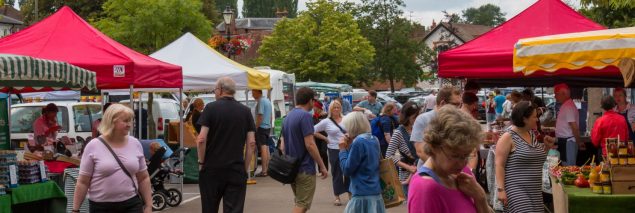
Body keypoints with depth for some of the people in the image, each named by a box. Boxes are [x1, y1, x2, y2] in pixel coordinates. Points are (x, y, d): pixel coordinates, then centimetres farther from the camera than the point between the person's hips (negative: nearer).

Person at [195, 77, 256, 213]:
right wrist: (245, 167, 8)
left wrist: (201, 162, 1)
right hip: (237, 170, 2)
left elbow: (201, 139, -11)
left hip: (211, 169, -1)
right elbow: (251, 143, 1)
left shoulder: (211, 108, -4)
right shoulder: (245, 111, 5)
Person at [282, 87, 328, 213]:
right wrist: (322, 166, -15)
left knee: (299, 202, 20)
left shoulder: (288, 116, 11)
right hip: (305, 168, -8)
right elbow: (309, 144, -21)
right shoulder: (305, 115, -15)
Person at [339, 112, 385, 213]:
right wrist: (350, 146, 8)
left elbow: (347, 169, -14)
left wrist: (343, 149, -3)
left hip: (363, 194, -8)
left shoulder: (359, 142, -16)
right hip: (375, 192, 8)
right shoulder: (374, 140, 9)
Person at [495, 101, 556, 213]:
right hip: (516, 190, -8)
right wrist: (501, 189, -20)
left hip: (535, 191, 8)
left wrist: (546, 147, 9)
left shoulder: (532, 135, 13)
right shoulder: (508, 137, -9)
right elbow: (499, 165, -13)